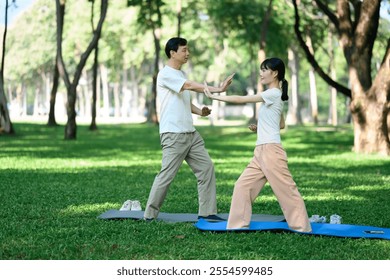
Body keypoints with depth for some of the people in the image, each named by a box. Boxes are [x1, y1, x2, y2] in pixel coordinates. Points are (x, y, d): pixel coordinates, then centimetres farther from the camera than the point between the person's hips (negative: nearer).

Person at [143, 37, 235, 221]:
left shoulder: (181, 74, 18)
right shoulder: (165, 74, -10)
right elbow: (190, 86, -22)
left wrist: (200, 111, 5)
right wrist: (218, 89, -26)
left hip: (190, 133, 9)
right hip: (173, 135, -9)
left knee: (206, 167, 4)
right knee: (167, 175, -6)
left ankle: (207, 212, 8)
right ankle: (149, 215, 4)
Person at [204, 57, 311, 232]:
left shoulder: (273, 94, -12)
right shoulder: (274, 96, 17)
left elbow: (241, 99, -14)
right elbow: (282, 124, 27)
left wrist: (213, 96, -9)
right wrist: (259, 127, 14)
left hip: (271, 150, -9)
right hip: (261, 151, 9)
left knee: (285, 189, -3)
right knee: (243, 185, 4)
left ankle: (302, 226, 4)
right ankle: (238, 224, 6)